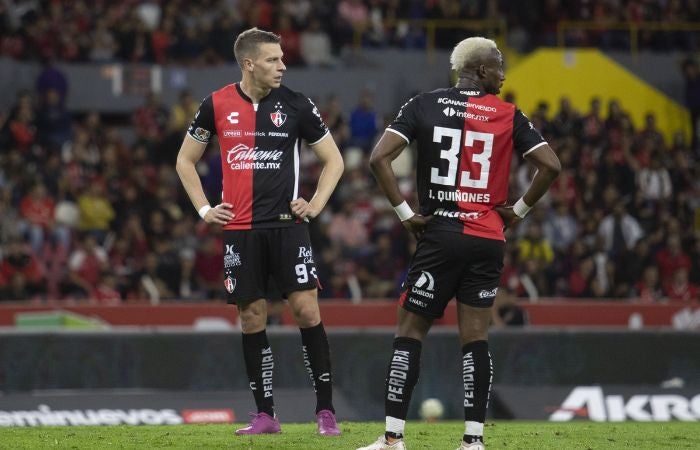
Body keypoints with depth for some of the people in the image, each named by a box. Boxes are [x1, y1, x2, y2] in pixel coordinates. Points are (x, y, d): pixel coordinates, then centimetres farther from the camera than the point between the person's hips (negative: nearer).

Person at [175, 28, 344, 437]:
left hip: (287, 225, -1)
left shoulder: (296, 105, 0)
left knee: (307, 309, -9)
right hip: (240, 230, 1)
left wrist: (315, 205, -2)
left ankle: (326, 411, -3)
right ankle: (266, 415, 11)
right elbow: (185, 161, 15)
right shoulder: (217, 105, 2)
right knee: (253, 318, 3)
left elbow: (334, 160, 10)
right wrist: (204, 209, 5)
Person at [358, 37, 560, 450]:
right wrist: (519, 211, 8)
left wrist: (405, 212, -2)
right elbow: (551, 166, -3)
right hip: (488, 241, 1)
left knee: (410, 331, 4)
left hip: (440, 235, -1)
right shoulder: (508, 115, 2)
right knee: (475, 338, 5)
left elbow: (379, 159, -9)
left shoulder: (425, 105, 1)